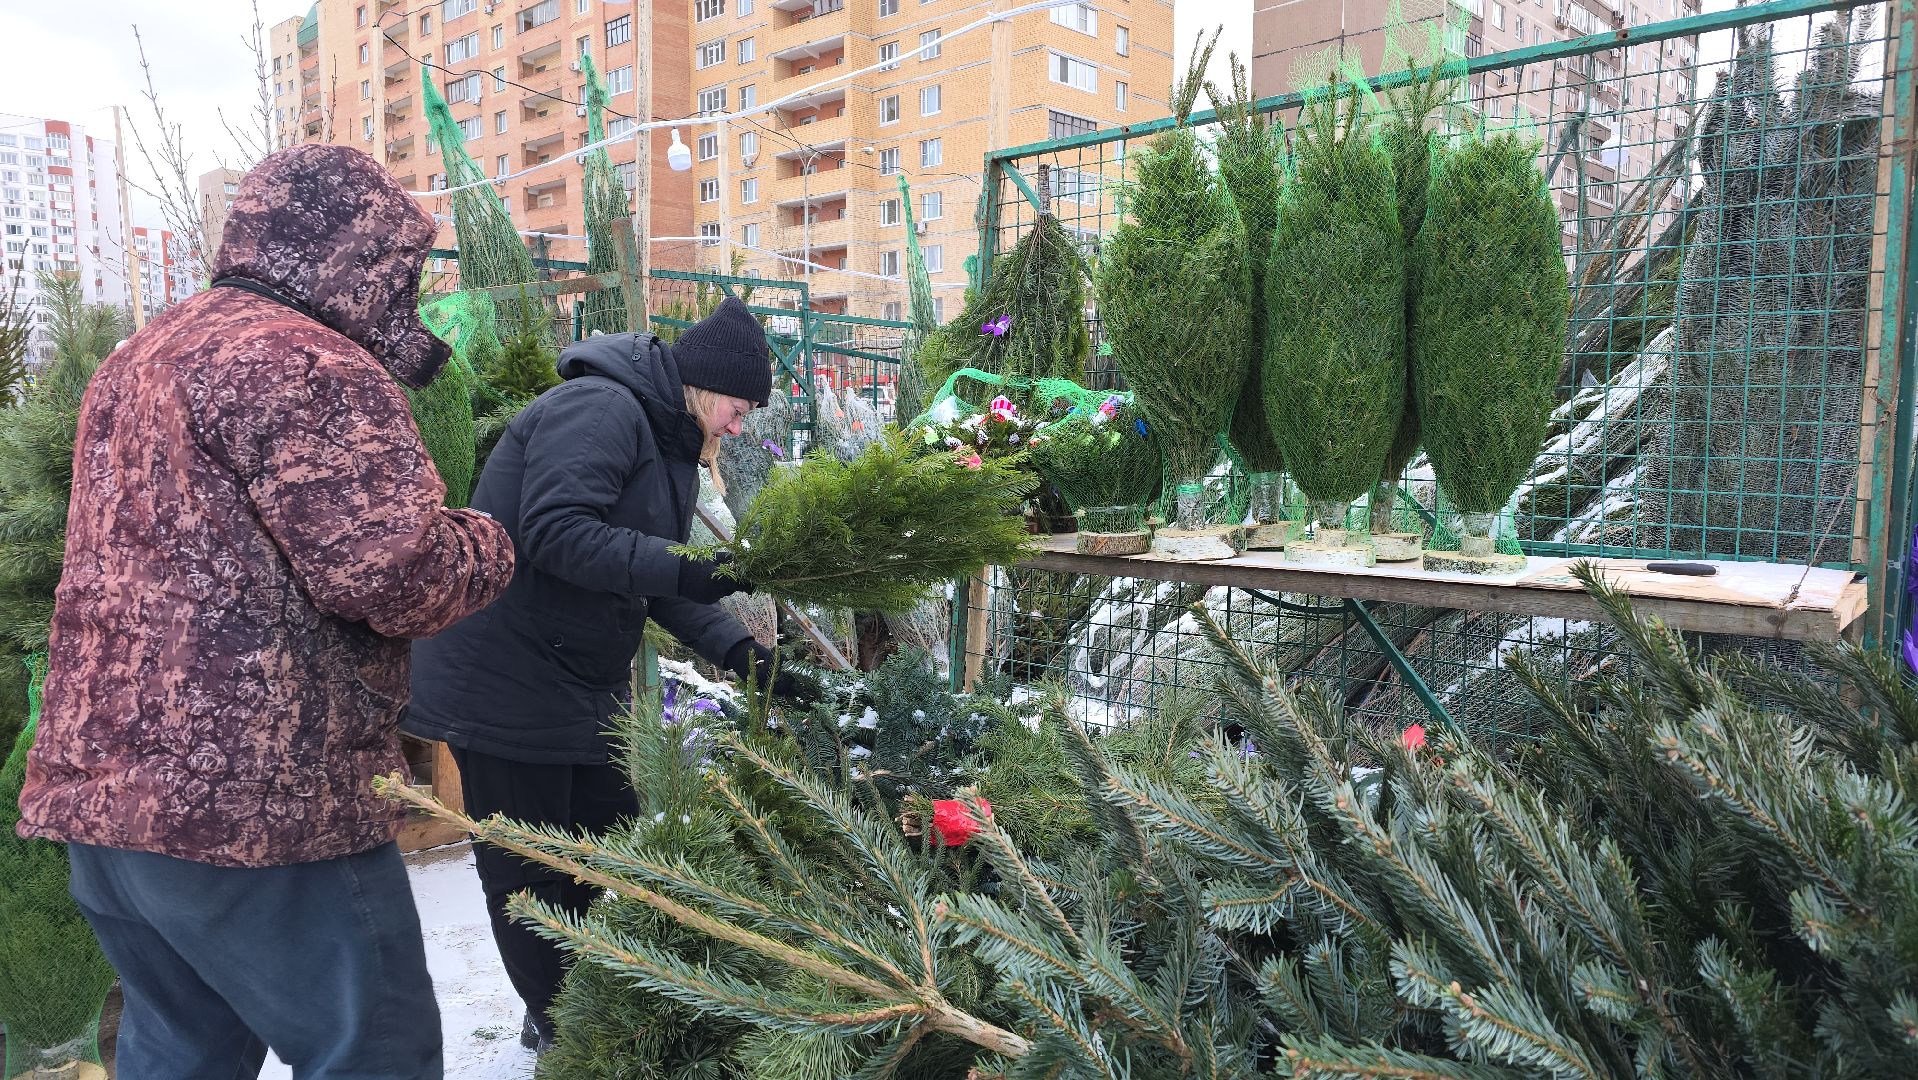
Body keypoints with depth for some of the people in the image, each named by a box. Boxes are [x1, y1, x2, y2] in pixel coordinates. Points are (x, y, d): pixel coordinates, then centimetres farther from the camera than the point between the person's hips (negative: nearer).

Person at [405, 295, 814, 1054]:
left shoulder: (670, 445, 12)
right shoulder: (599, 409, -18)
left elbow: (661, 583, 8)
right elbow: (555, 534, -30)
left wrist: (743, 654, -4)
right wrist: (685, 570, -32)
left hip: (588, 690, 10)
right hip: (505, 686, -10)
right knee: (529, 875, 6)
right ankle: (555, 1027, 24)